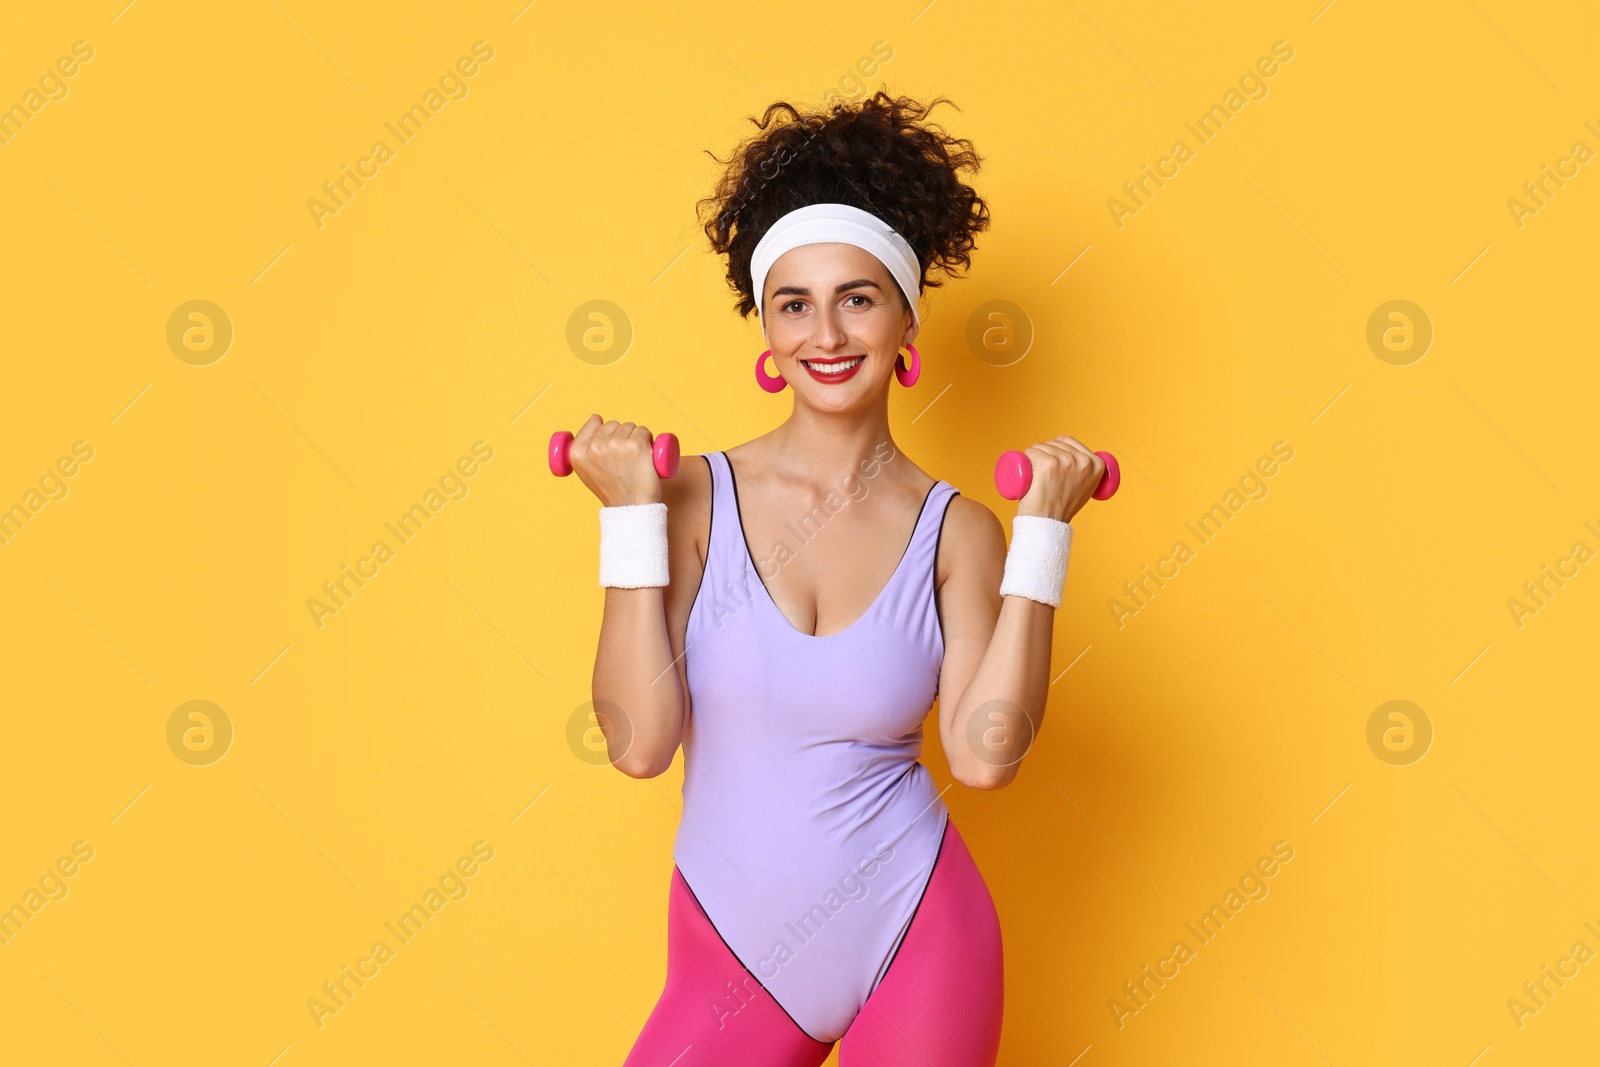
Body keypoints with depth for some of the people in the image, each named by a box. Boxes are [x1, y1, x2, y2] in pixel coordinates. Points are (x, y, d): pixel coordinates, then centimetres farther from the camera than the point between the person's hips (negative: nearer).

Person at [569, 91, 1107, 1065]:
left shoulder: (957, 530, -5)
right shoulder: (698, 499, -8)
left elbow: (983, 754, -16)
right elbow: (639, 744, -13)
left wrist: (1044, 529, -13)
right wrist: (632, 514, -16)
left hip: (917, 947, 0)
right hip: (728, 952, 1)